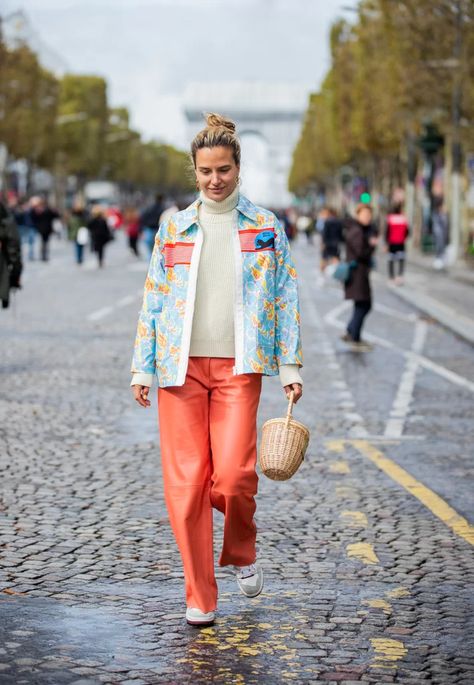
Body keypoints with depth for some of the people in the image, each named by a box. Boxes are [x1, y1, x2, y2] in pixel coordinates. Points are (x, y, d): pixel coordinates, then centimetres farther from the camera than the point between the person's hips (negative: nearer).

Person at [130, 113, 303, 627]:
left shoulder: (266, 228, 7)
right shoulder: (173, 228, 9)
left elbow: (286, 299, 8)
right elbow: (153, 299, 10)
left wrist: (290, 367, 3)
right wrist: (142, 367, 5)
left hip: (238, 365, -1)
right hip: (181, 366, 2)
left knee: (233, 474, -14)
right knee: (185, 480, -2)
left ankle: (241, 552, 19)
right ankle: (199, 596, 9)